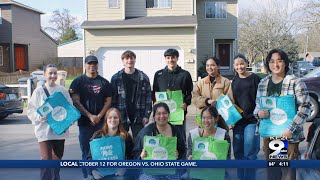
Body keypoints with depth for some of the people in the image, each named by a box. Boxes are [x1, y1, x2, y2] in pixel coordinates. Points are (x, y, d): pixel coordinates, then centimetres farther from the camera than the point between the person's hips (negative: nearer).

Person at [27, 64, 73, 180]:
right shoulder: (39, 91, -3)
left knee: (57, 157, 18)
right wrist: (40, 117, -20)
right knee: (46, 158, -10)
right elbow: (31, 110, -3)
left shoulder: (63, 90, 4)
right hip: (44, 130, -3)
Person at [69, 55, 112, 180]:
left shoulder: (104, 82, 9)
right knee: (86, 151, 3)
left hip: (101, 122, 1)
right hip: (84, 122, -1)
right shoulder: (78, 82, 3)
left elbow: (108, 101, 6)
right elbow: (76, 102, -4)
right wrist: (90, 116, -12)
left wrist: (99, 116, -8)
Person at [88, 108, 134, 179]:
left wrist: (124, 169, -13)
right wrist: (94, 171, -9)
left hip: (119, 174, 0)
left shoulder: (126, 137, 6)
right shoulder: (97, 136, 7)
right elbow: (90, 157, 8)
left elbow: (130, 157, 5)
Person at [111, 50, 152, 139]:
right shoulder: (116, 78, 3)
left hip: (138, 117, 0)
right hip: (121, 117, 0)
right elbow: (112, 99, 1)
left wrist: (147, 115, -5)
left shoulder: (143, 77, 4)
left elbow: (148, 97, 2)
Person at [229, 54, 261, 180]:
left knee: (250, 153, -5)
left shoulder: (254, 78, -4)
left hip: (252, 120, -5)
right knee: (238, 152, 10)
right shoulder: (235, 81, 12)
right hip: (238, 121, 6)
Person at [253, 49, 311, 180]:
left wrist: (291, 130, -19)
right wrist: (258, 113, -9)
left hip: (289, 136, -4)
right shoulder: (263, 83, 6)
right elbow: (257, 105, 15)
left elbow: (304, 108, -11)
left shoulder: (295, 83, -8)